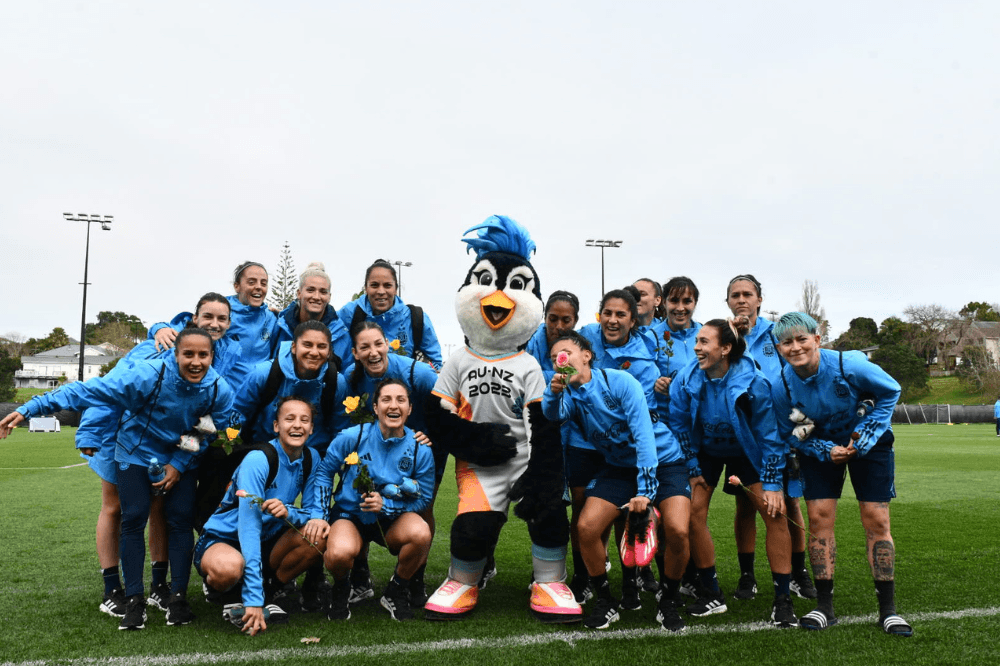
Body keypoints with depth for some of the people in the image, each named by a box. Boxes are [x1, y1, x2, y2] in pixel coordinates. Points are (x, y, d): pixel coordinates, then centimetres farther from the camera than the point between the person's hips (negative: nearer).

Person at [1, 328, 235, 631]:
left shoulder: (221, 391, -22)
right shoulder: (149, 375, -32)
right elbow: (89, 390, -32)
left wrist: (179, 464, -15)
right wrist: (29, 409, -36)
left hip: (180, 458, 2)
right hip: (137, 452, -2)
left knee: (181, 521, -6)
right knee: (133, 520, -7)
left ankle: (178, 598, 6)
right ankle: (134, 601, 5)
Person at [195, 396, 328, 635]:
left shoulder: (311, 459, -4)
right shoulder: (258, 460, -24)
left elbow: (315, 511, -6)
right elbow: (249, 526, -31)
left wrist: (288, 512, -33)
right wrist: (253, 597, -38)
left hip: (268, 543, 5)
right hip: (222, 541, -5)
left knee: (320, 534, -22)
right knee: (229, 568, -40)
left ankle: (262, 598, -8)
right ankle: (215, 587, -1)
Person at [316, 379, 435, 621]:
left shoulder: (420, 451, -9)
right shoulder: (352, 437, -11)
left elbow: (423, 498, -3)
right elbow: (324, 471, 3)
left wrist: (385, 504, -19)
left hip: (393, 520, 1)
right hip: (350, 514, -1)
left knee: (420, 533, -34)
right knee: (340, 554, -35)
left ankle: (395, 592, -2)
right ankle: (341, 590, 6)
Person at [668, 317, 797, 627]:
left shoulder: (754, 382, -29)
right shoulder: (686, 380, -23)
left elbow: (770, 434, -18)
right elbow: (679, 425, -7)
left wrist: (772, 483, -17)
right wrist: (693, 470, -5)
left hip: (747, 451, -2)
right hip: (705, 451, 2)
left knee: (775, 514, -12)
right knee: (693, 513, -11)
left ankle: (782, 600, 0)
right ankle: (712, 595, 5)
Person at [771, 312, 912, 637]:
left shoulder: (849, 365, -29)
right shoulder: (780, 387, -21)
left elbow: (890, 392, -11)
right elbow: (790, 433, -5)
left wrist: (864, 436, -16)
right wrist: (826, 451, -19)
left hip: (868, 443, -1)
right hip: (819, 448, 2)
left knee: (876, 521, -5)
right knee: (819, 518, -7)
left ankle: (888, 610, 7)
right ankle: (824, 607, 4)